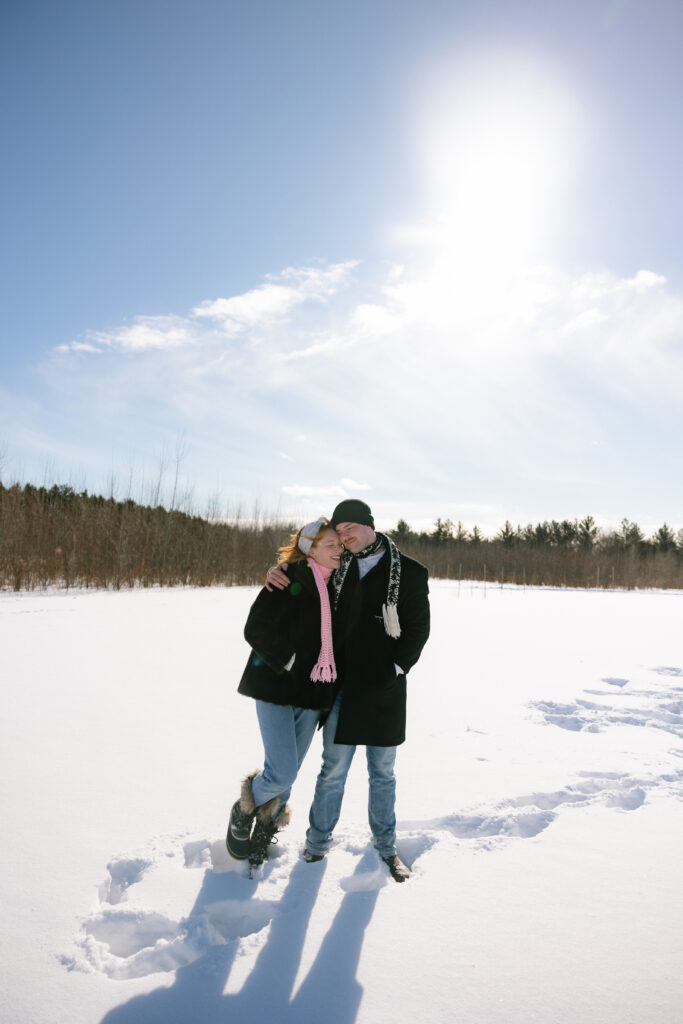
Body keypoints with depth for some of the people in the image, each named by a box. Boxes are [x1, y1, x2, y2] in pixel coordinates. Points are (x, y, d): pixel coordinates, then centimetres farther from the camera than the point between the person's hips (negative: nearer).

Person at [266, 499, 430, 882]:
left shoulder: (410, 572, -3)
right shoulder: (338, 568, 5)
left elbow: (418, 628, -1)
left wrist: (394, 670, -10)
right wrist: (278, 575, -1)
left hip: (384, 691, -1)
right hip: (342, 685, 1)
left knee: (383, 772, 13)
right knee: (333, 771, 7)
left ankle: (386, 846, 31)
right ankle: (317, 844, 25)